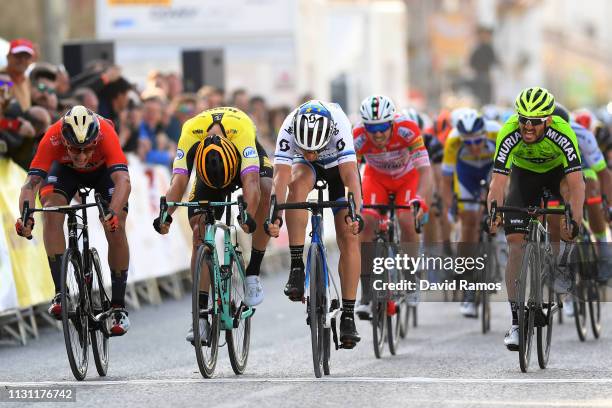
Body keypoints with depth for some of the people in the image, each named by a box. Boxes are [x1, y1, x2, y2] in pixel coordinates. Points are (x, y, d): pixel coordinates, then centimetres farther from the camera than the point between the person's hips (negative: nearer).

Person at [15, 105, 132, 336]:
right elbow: (31, 183, -42)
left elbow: (123, 180, -50)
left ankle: (118, 306, -2)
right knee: (51, 210, -28)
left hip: (103, 169, -1)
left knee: (116, 229, -17)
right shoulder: (53, 138, -39)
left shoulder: (106, 134, -41)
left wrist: (114, 213, -68)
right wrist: (25, 217, -60)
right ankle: (60, 292, -22)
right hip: (65, 169, 1)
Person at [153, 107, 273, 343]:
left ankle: (253, 272, -20)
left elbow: (251, 180, -51)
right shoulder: (190, 133, -38)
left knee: (266, 191, -34)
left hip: (244, 157, -2)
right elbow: (179, 181, -42)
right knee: (200, 232, -14)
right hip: (208, 165, 2)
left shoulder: (242, 129, -43)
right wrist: (166, 215, -59)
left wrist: (249, 216, -67)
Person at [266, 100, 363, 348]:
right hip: (308, 168, 1)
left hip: (339, 166, -1)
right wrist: (275, 216, -55)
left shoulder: (339, 125, -39)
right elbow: (281, 176, -42)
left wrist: (355, 215, -58)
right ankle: (297, 267, -29)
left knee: (348, 237, -12)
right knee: (298, 185, -35)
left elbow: (350, 176, -45)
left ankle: (348, 315, -6)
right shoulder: (289, 129, -36)